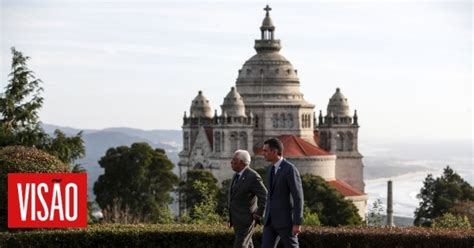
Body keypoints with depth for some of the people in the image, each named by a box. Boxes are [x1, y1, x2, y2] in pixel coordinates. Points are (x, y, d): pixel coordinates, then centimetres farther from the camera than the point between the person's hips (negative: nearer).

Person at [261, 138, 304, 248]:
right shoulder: (270, 169, 11)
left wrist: (297, 224, -19)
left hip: (286, 219, -7)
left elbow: (298, 198, -17)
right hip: (271, 219, 7)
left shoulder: (291, 169, -16)